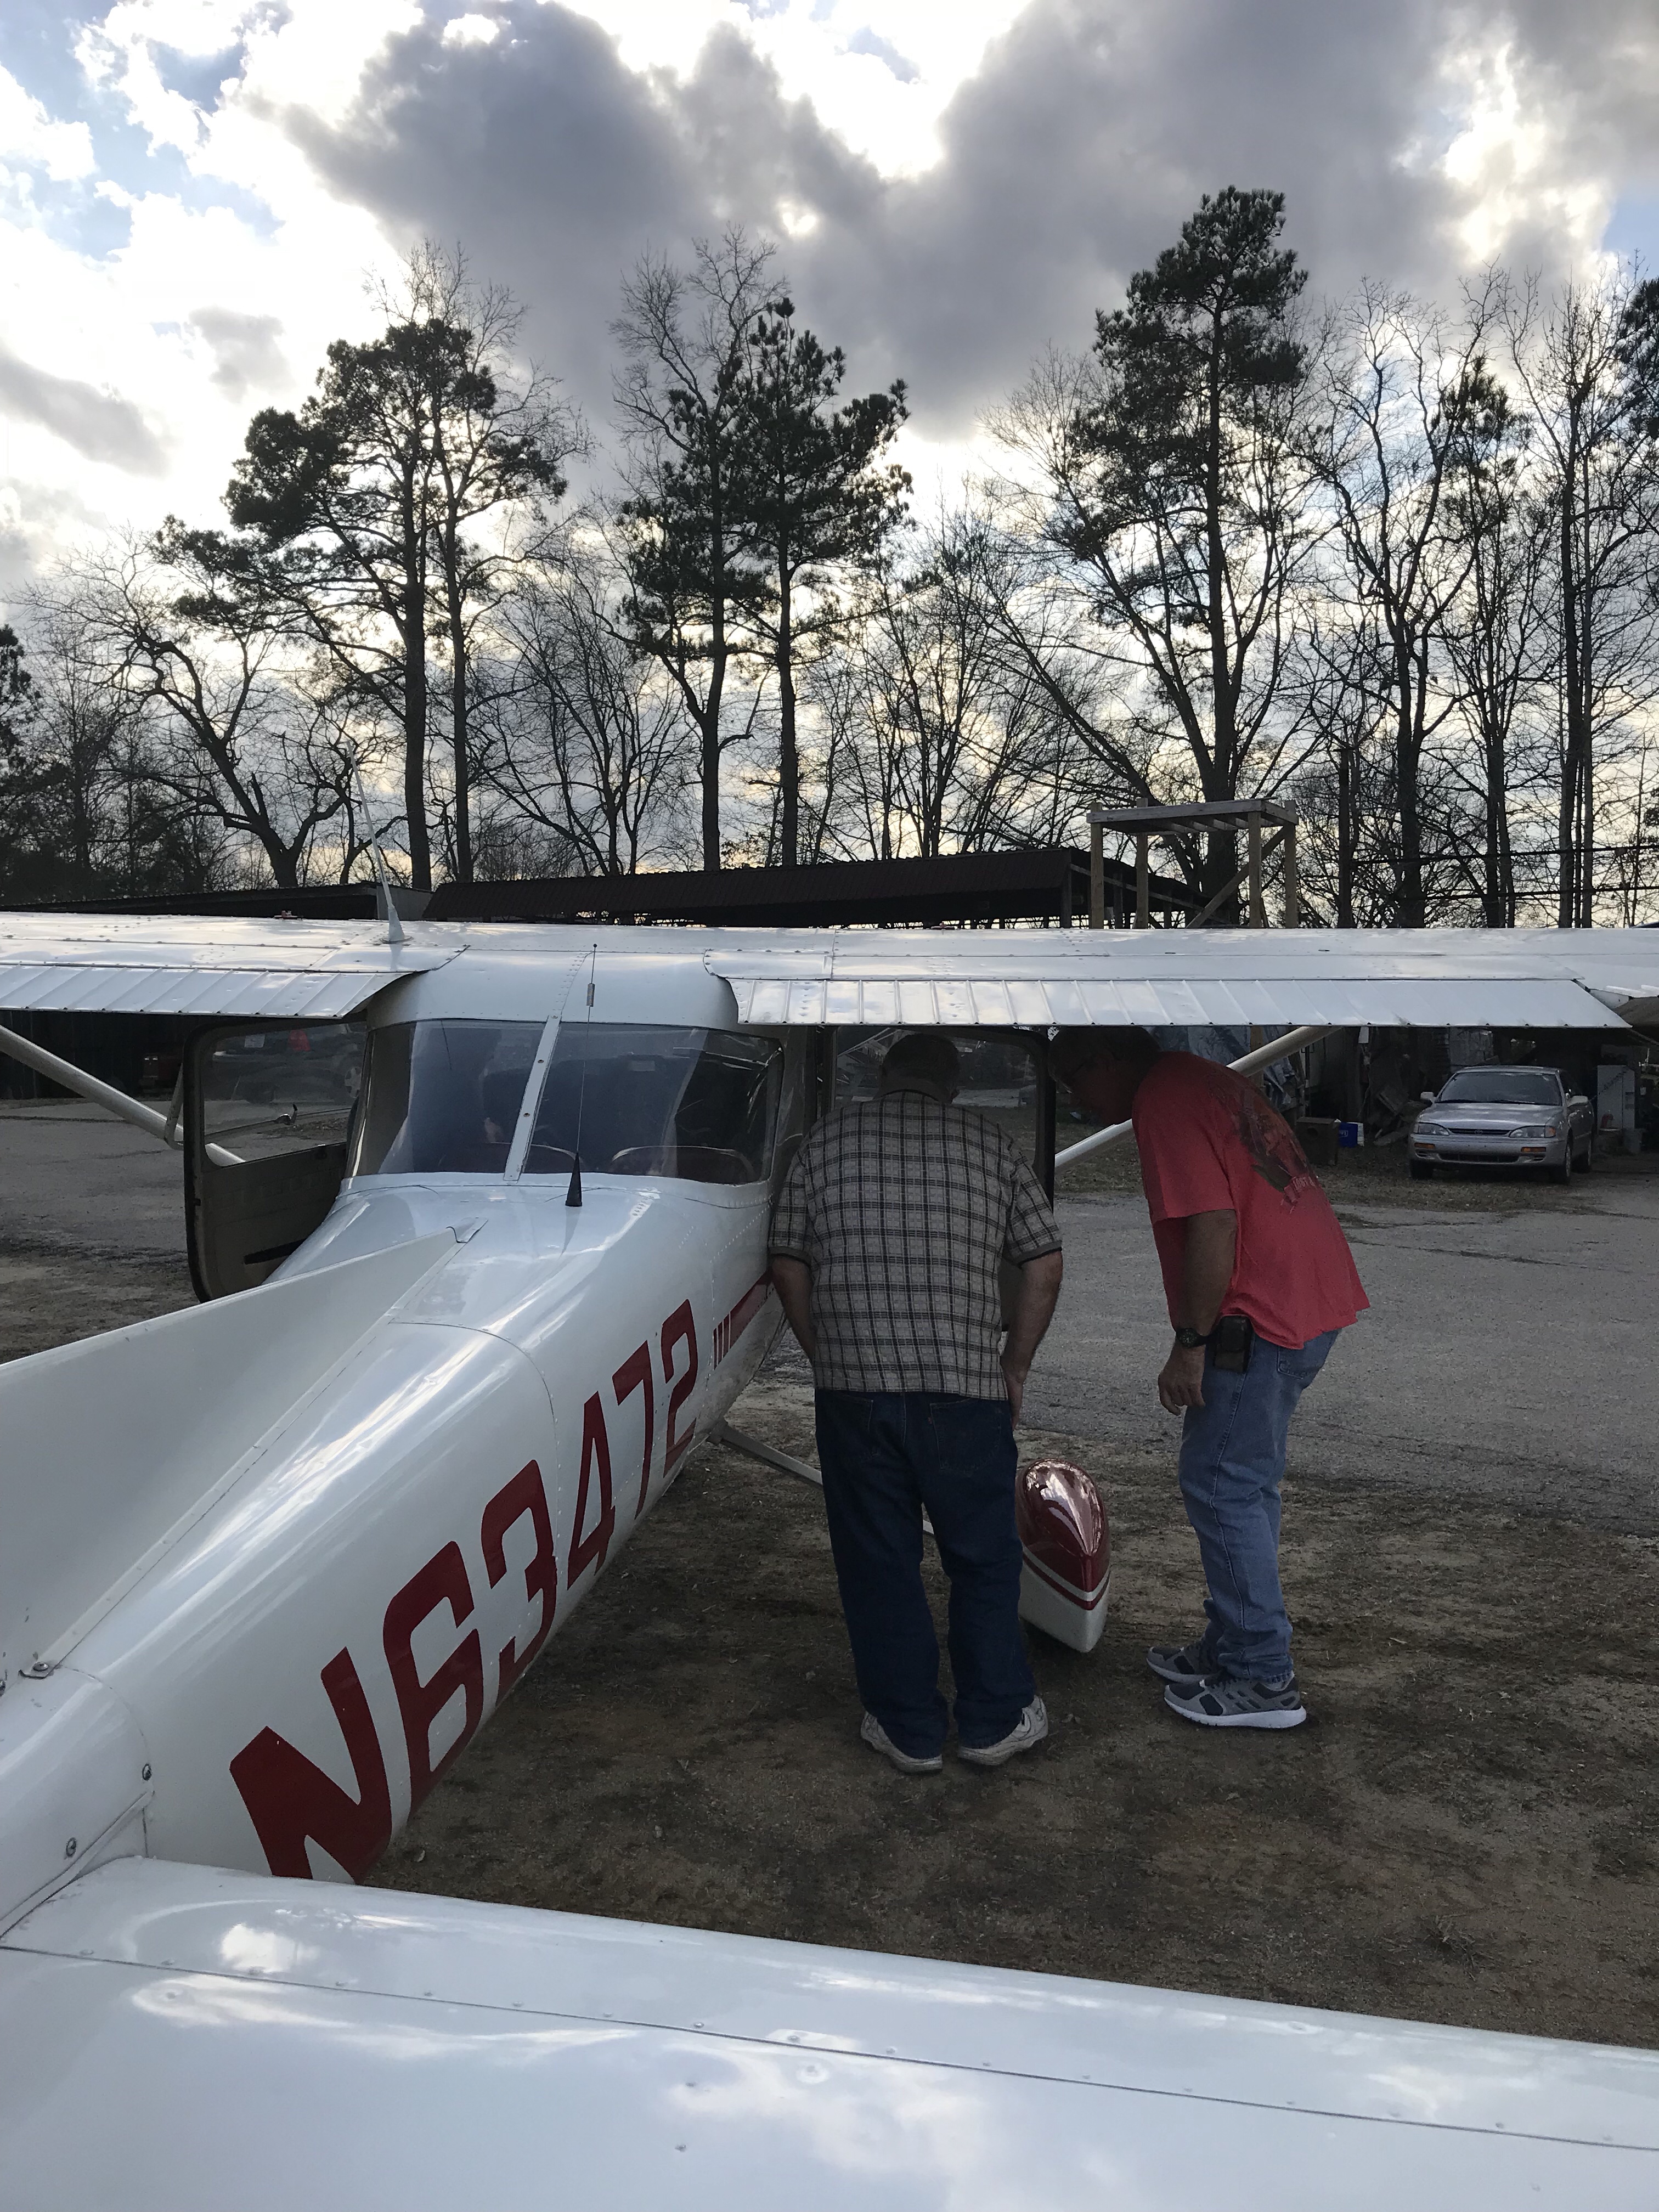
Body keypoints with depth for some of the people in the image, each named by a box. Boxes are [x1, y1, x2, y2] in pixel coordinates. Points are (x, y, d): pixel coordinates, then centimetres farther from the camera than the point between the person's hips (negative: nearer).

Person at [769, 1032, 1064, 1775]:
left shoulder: (826, 1142, 4)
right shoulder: (988, 1142, 4)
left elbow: (788, 1266, 4)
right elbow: (1044, 1263, 3)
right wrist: (1015, 1365, 12)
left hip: (853, 1387, 0)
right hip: (966, 1388, 0)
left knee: (877, 1561, 12)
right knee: (983, 1558, 15)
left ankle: (908, 1729, 22)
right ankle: (996, 1720, 26)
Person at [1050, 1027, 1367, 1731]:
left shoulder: (1162, 1101, -13)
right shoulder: (1202, 1079, 17)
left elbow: (1213, 1227, -22)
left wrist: (1189, 1343, -15)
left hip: (1261, 1317, -10)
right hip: (1314, 1298, 10)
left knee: (1220, 1487, -1)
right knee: (1245, 1483, 18)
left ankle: (1264, 1681, 7)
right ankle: (1232, 1647, 28)